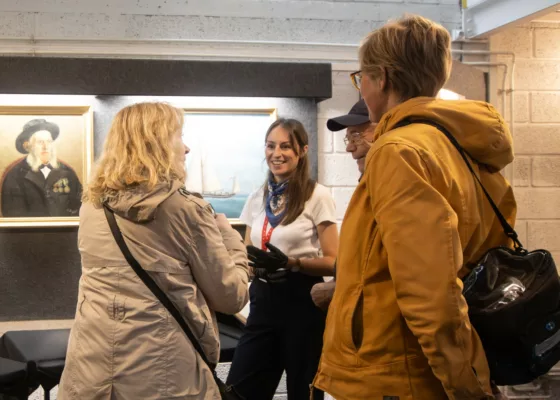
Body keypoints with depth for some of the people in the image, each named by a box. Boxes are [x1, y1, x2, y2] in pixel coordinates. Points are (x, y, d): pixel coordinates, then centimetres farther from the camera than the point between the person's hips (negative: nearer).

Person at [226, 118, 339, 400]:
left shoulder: (317, 196, -8)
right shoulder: (256, 198, 9)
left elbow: (333, 262, -9)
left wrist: (290, 263, -24)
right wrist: (251, 261, -7)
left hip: (302, 302, -5)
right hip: (263, 301, 5)